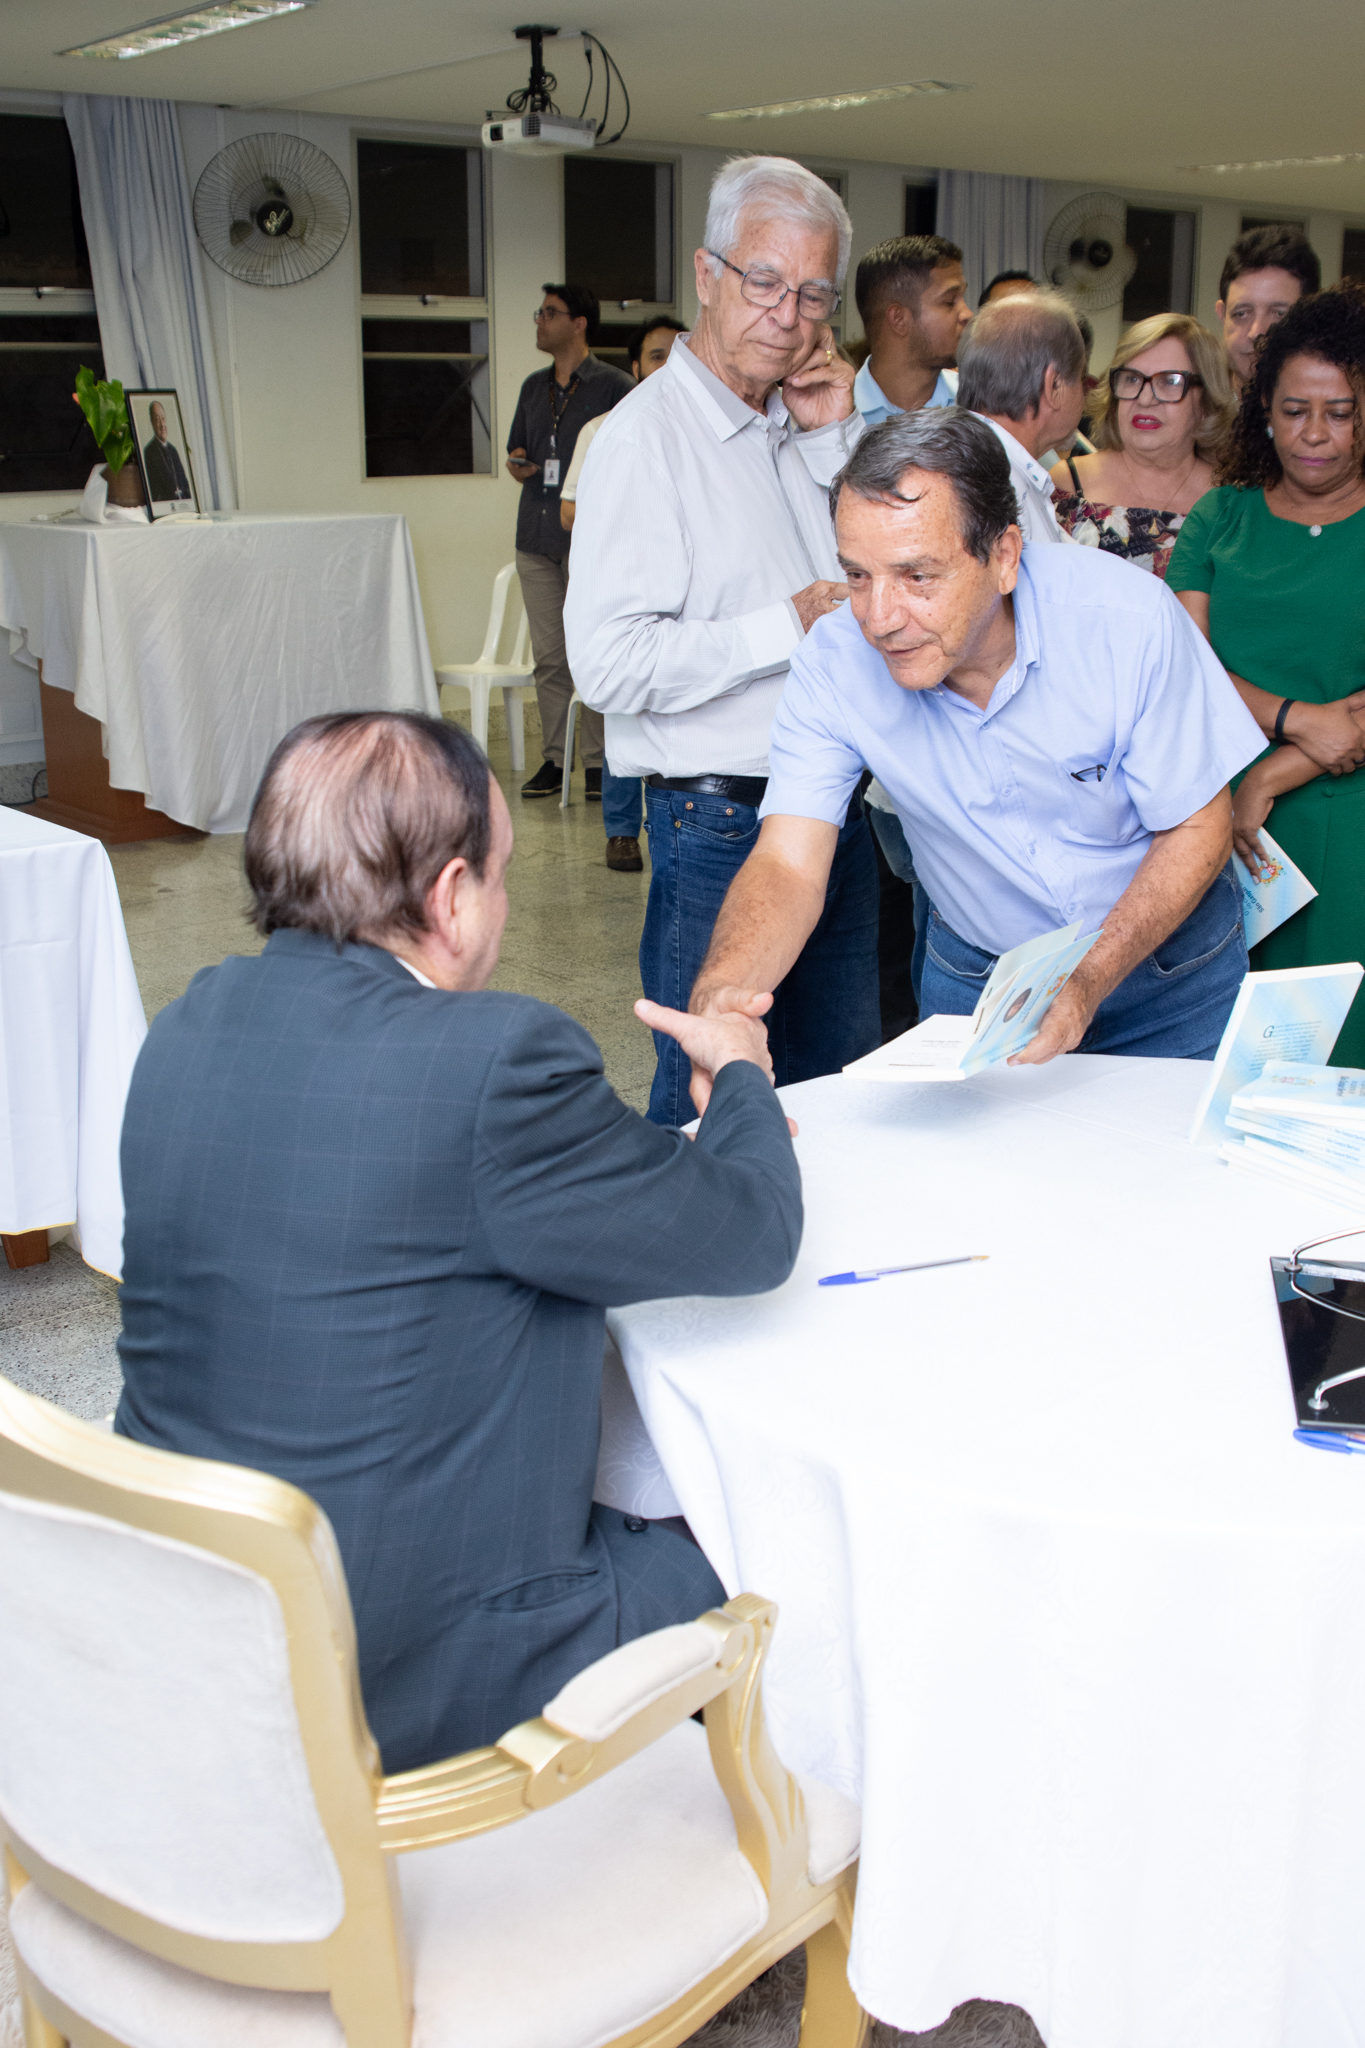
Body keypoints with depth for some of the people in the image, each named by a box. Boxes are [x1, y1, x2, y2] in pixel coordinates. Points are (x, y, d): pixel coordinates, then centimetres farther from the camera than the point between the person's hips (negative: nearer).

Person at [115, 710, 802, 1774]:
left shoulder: (195, 1023, -2)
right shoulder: (493, 1061, -26)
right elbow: (753, 1237, -14)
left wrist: (692, 1137, 12)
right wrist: (744, 1075, 9)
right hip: (397, 1682, -8)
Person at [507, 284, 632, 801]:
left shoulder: (612, 385, -1)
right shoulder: (534, 386, 17)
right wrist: (515, 465, 3)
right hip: (537, 539, 6)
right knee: (548, 657, 6)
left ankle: (597, 763, 2)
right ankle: (553, 758, 12)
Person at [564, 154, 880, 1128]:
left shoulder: (804, 426, 10)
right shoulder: (647, 436, -13)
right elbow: (609, 662, -22)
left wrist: (837, 436, 1)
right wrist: (787, 626, -17)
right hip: (722, 822, -7)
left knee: (842, 1083, 18)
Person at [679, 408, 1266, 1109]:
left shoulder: (1127, 617, -26)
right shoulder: (831, 668, -22)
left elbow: (1198, 826, -17)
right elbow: (789, 864, -26)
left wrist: (1091, 978, -32)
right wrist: (720, 993, -48)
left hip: (1166, 953, -1)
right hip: (975, 973, 1)